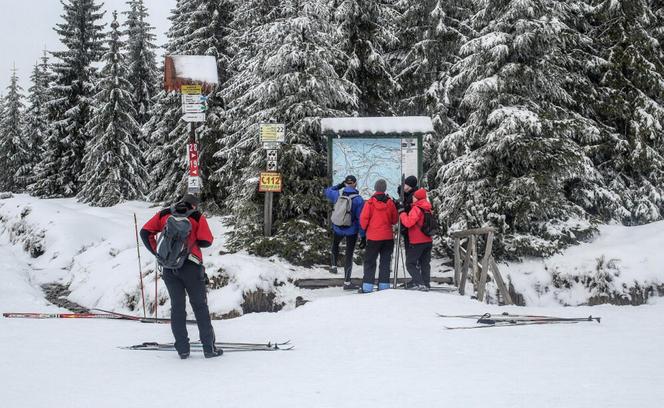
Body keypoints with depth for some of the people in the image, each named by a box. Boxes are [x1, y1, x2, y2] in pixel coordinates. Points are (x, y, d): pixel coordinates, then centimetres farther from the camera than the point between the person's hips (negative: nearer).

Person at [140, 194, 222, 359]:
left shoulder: (163, 214, 11)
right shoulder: (198, 217, 3)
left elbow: (145, 232, 5)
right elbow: (207, 241, -3)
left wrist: (156, 252, 11)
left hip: (169, 268, 2)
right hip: (191, 266, -2)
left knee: (177, 307, 9)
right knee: (200, 307, 5)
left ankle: (182, 349, 7)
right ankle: (209, 348, 5)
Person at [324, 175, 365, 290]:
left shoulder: (338, 194, -8)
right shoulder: (358, 199, -17)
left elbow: (327, 191, 16)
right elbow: (361, 219, -15)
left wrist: (340, 185, 18)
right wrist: (363, 237, -10)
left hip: (337, 228, 3)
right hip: (351, 231, -3)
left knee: (335, 245, 36)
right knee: (349, 255, 6)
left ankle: (334, 266, 37)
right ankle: (347, 282, 9)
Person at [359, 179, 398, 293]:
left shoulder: (370, 202, -12)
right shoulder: (390, 203, -2)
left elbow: (364, 218, -9)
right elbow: (394, 220, 8)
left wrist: (365, 228, 10)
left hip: (373, 237, -2)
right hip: (388, 237, 2)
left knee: (370, 262, 4)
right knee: (385, 262, 10)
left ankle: (367, 287, -1)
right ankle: (384, 286, 9)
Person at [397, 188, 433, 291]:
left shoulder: (416, 209, -16)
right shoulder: (427, 209, 11)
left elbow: (408, 222, -23)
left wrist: (402, 212, -13)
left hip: (417, 242, -8)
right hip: (428, 241, 8)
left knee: (410, 263, -2)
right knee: (425, 264, 14)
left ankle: (419, 284, -15)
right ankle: (426, 285, 12)